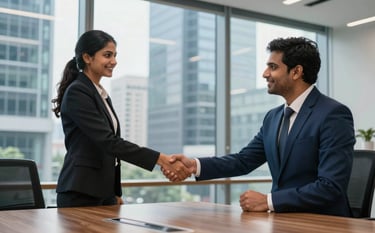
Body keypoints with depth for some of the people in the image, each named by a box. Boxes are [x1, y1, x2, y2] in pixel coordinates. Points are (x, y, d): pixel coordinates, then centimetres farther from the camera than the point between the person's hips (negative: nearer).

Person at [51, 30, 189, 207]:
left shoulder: (102, 94, 15)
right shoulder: (77, 92, -13)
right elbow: (108, 141, -22)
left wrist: (116, 193, 18)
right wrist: (160, 159, -27)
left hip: (104, 191, 8)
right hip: (80, 193, -8)